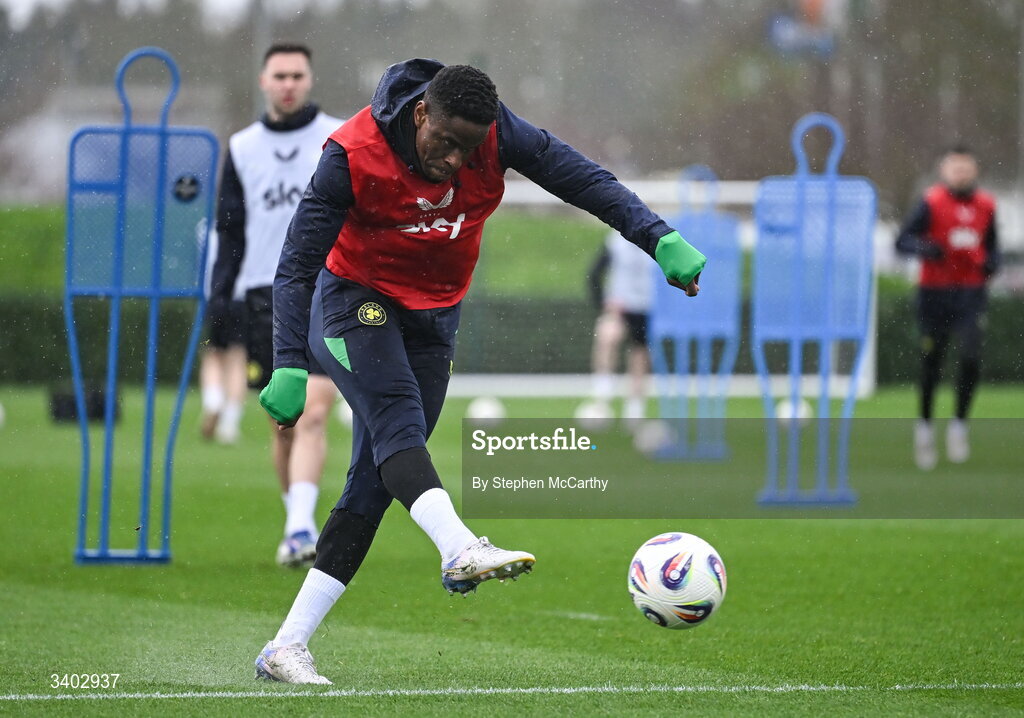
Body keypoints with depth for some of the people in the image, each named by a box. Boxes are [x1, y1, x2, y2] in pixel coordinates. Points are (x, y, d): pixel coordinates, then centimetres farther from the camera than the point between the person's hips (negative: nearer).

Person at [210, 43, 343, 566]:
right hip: (264, 296, 3)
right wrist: (218, 297, 6)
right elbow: (230, 230, 15)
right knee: (282, 423, 6)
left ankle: (300, 530, -22)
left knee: (313, 414, -16)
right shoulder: (242, 148, 11)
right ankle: (300, 527, 19)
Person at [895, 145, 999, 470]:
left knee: (971, 359, -14)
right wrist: (924, 248, -29)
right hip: (935, 293, -2)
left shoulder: (985, 206, 5)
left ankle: (959, 423, 4)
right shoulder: (933, 203, -6)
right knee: (931, 364, 5)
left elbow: (992, 245, 19)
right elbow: (902, 241, -9)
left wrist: (992, 263, -3)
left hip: (971, 294, 2)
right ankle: (925, 426, 25)